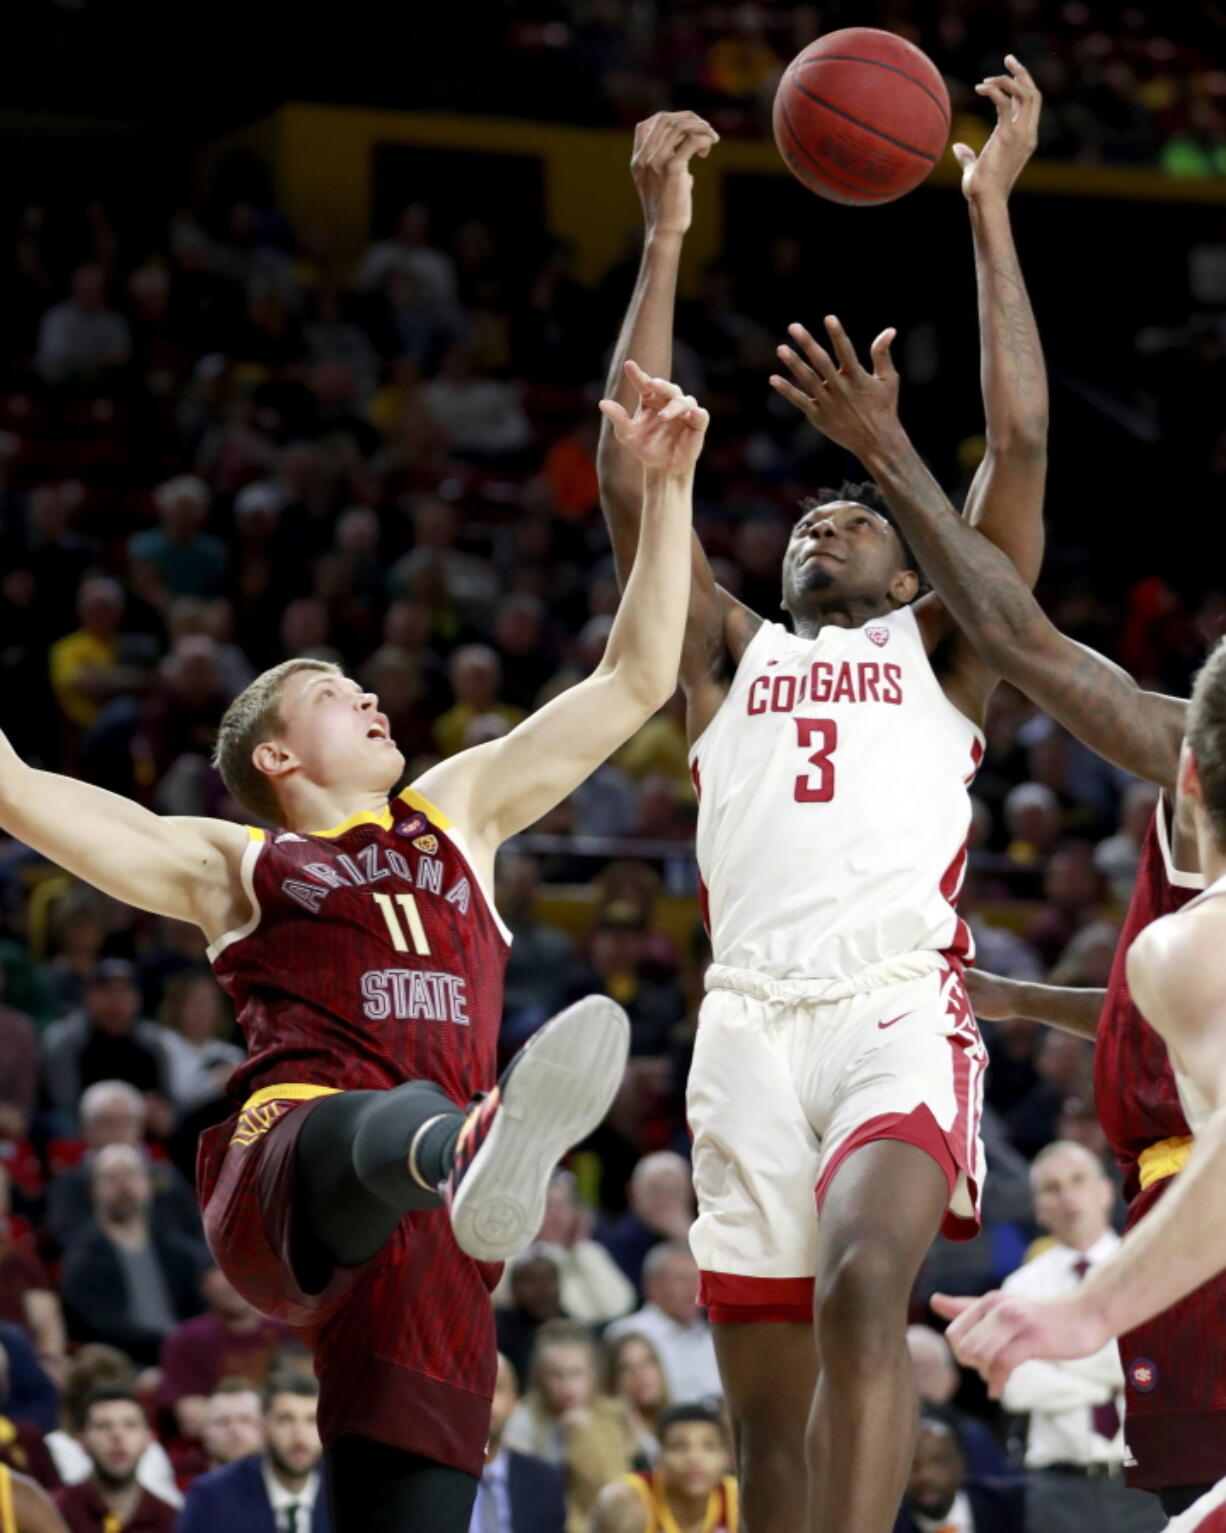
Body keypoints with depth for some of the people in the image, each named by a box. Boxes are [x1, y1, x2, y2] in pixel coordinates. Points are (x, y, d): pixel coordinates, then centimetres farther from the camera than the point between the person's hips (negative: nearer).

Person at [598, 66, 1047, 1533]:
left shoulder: (942, 650, 21)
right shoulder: (731, 656, 26)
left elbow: (1019, 445, 11)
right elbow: (631, 476, 17)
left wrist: (989, 209, 10)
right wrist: (664, 239, 13)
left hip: (901, 1011, -3)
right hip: (749, 1017, 3)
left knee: (864, 1288, -29)